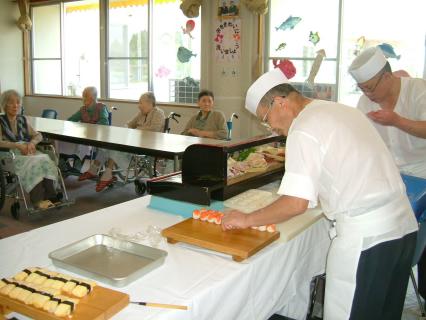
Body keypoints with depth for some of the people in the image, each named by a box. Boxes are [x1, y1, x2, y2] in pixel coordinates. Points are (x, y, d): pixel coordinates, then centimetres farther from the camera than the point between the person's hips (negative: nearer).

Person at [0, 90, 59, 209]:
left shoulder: (22, 120, 21)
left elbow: (38, 135, 18)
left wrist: (32, 143, -5)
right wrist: (18, 145, -21)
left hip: (28, 151, 4)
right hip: (10, 155, -4)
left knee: (46, 161, -30)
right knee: (32, 164, -37)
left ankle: (50, 196, -44)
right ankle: (38, 200, -47)